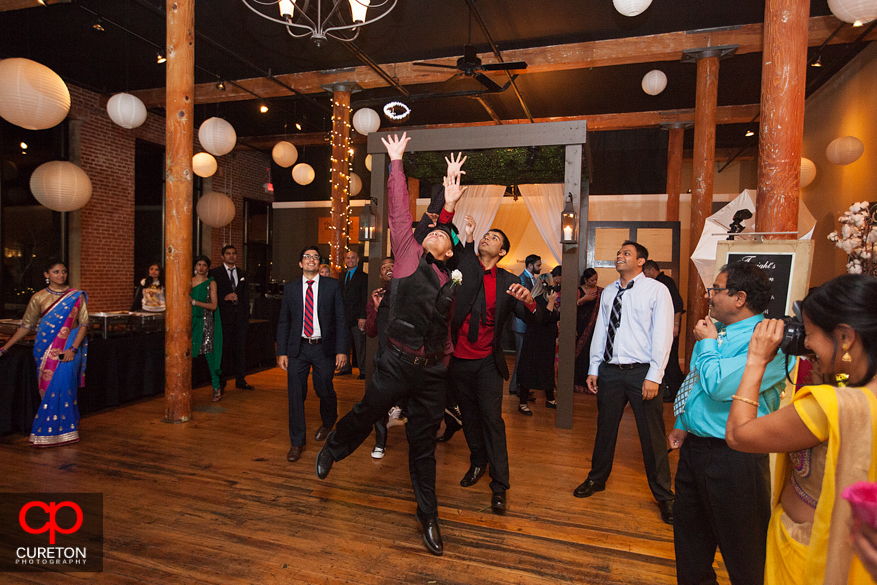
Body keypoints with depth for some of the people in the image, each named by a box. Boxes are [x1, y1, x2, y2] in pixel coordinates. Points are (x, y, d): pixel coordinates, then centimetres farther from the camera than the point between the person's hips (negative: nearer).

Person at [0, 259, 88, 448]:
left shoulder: (77, 296, 2)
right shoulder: (39, 297, 5)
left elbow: (83, 325, 0)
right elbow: (26, 326, 10)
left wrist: (73, 349, -11)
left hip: (69, 349, -2)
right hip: (47, 349, 2)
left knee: (62, 387, -6)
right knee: (48, 388, 3)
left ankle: (61, 430, 8)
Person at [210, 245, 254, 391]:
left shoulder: (242, 273, 16)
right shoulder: (215, 273, 2)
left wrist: (247, 314, 8)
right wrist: (225, 298, -17)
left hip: (240, 316, 4)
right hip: (224, 315, -4)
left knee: (240, 348, 6)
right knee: (224, 349, -1)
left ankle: (240, 380, 14)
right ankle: (222, 381, 9)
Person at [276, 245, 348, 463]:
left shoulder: (332, 286, 1)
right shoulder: (290, 288, 7)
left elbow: (341, 320, -1)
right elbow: (283, 322, 8)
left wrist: (341, 350, -8)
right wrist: (282, 352, 1)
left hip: (323, 348, -1)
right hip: (298, 348, 1)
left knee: (324, 390, 8)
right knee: (296, 394, 1)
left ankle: (328, 424, 41)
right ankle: (297, 442, 16)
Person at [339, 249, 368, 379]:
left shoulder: (363, 276, -3)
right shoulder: (342, 276, 16)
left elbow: (365, 299, -9)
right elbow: (340, 296, 17)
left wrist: (363, 317, -16)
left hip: (357, 316, -6)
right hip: (344, 316, 6)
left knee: (360, 345, -1)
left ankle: (363, 371, 7)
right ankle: (347, 367, 24)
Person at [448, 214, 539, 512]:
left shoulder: (508, 281, 1)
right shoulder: (463, 267, 3)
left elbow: (531, 320, -3)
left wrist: (528, 302, -24)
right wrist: (467, 236, -21)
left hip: (487, 362, -2)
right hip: (459, 359, 2)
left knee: (492, 419, -4)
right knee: (469, 415, 16)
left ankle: (499, 486, 8)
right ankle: (477, 463, 39)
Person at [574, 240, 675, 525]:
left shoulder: (657, 290, -4)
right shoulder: (609, 292, 11)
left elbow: (662, 335, -9)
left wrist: (654, 376, -14)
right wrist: (593, 369, 8)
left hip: (642, 372, -4)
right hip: (609, 370, 4)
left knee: (652, 435, 6)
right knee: (605, 427, 15)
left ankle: (663, 495, 25)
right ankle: (597, 478, 36)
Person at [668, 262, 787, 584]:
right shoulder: (716, 331, 8)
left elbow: (719, 385, -29)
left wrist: (706, 344, -14)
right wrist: (683, 424, 12)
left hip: (733, 457, -8)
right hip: (694, 445, 9)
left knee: (743, 556, 11)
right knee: (689, 533, 25)